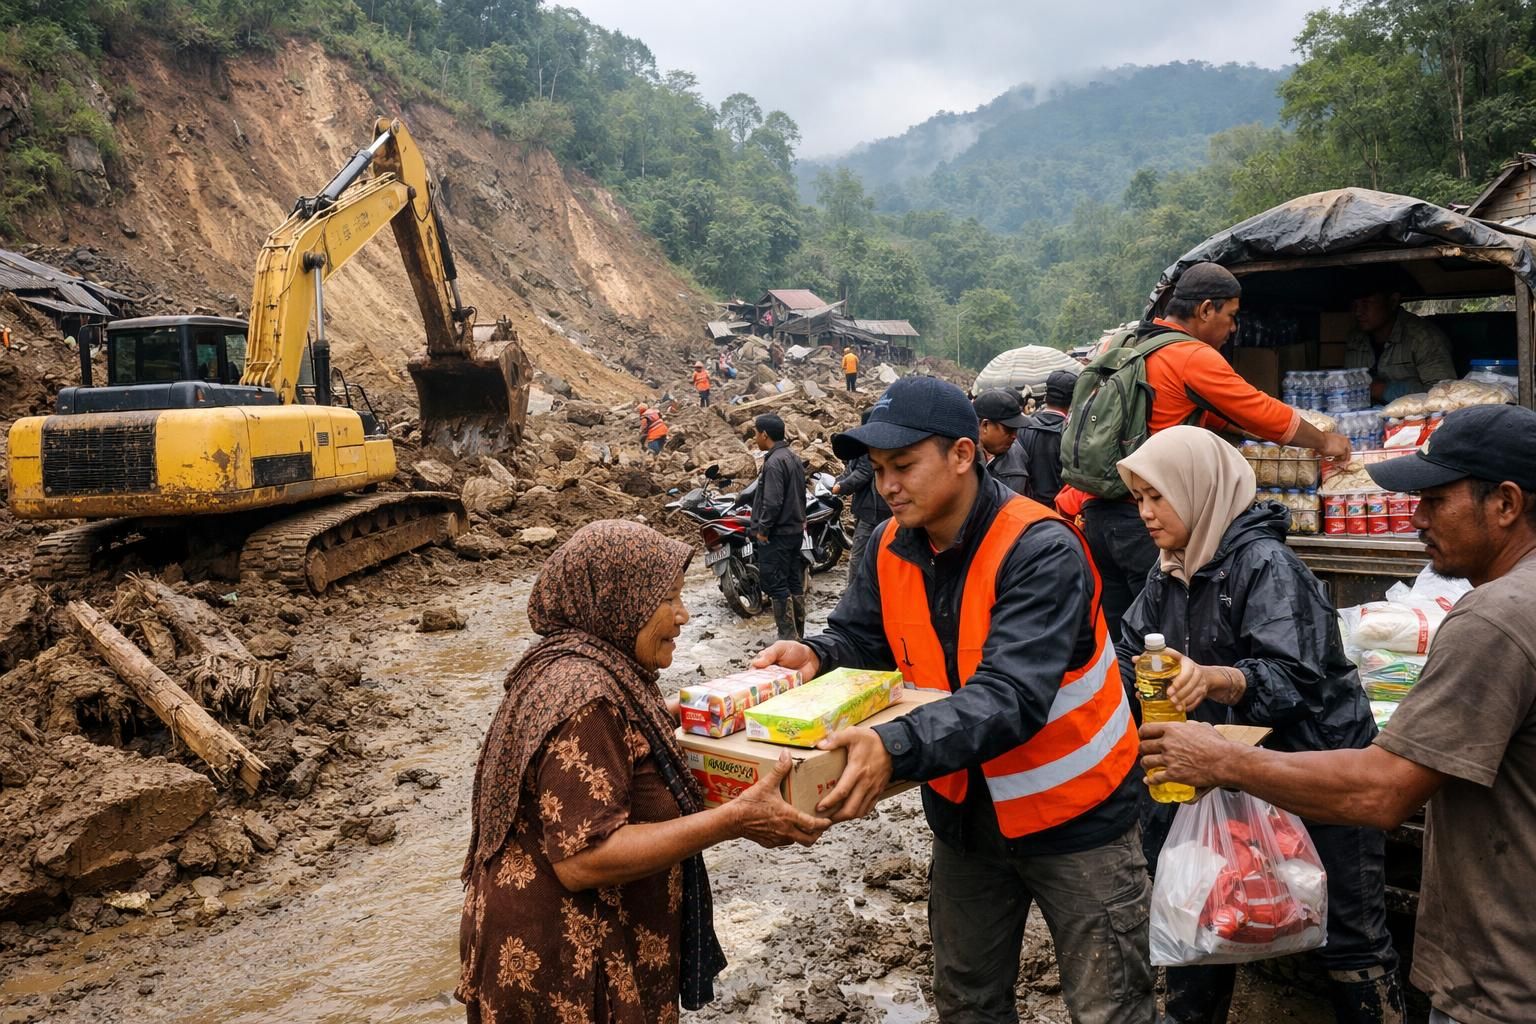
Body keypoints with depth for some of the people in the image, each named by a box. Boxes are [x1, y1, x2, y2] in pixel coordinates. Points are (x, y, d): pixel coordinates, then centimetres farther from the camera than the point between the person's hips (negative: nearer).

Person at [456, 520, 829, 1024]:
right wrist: (733, 820, -32)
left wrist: (670, 721, 12)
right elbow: (583, 859, -32)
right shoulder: (584, 697, -28)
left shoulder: (579, 666, 3)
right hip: (564, 969, -10)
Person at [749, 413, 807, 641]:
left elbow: (772, 502, -24)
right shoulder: (794, 459, 12)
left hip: (777, 534, -10)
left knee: (775, 584, -6)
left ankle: (787, 637, -6)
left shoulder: (774, 462, -18)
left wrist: (762, 529, -14)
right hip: (795, 529, 10)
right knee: (794, 581, 14)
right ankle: (798, 632, 21)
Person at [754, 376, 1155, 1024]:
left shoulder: (1041, 553, -27)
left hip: (1072, 815, -6)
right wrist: (816, 656, -21)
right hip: (965, 814, 6)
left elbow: (1012, 696, -37)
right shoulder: (891, 547, -5)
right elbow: (861, 637, 3)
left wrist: (896, 749, -51)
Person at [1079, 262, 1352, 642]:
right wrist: (1324, 441, 15)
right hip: (1147, 521, -8)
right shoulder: (1193, 358, -10)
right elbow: (1265, 413, -2)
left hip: (1098, 512, 8)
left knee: (1119, 639, 13)